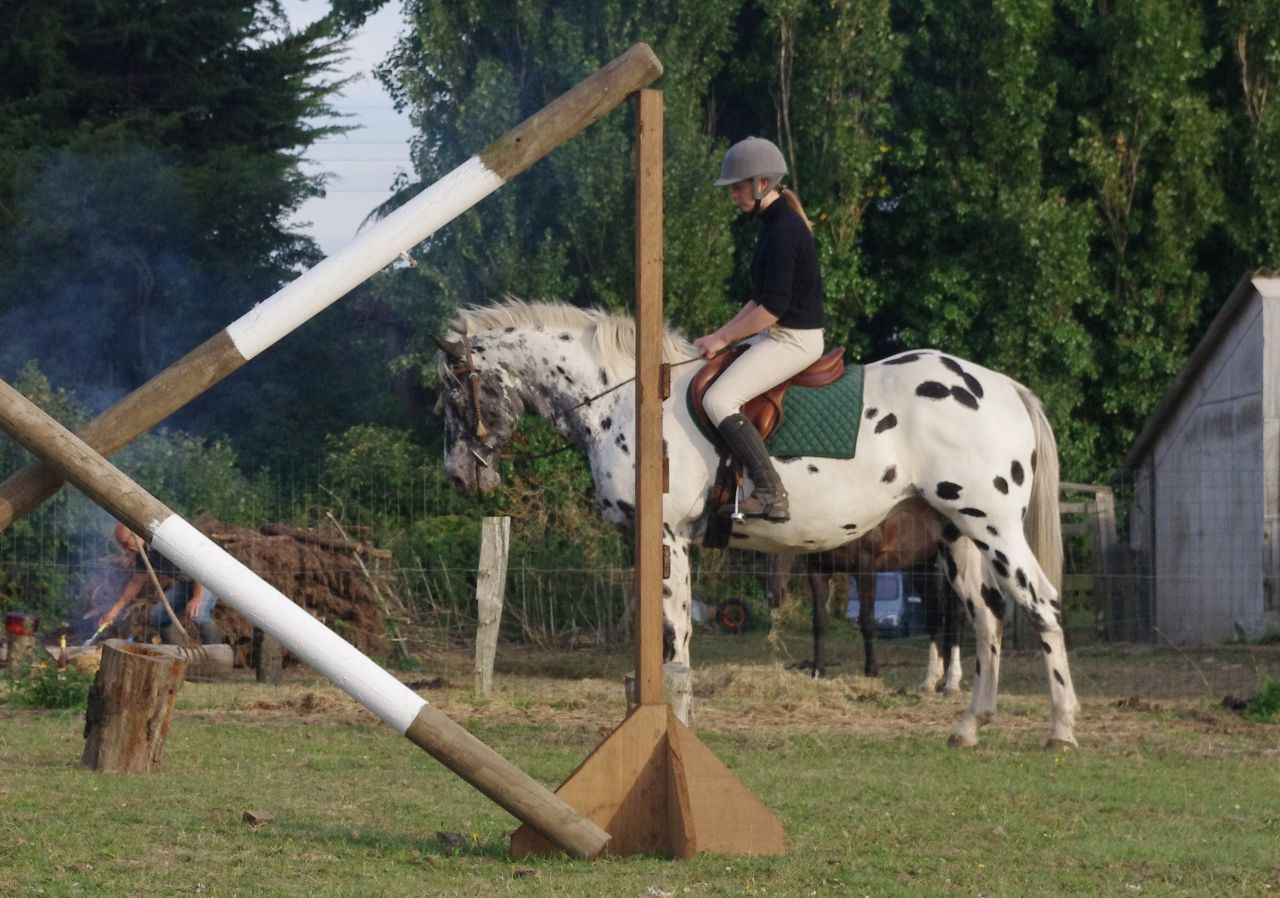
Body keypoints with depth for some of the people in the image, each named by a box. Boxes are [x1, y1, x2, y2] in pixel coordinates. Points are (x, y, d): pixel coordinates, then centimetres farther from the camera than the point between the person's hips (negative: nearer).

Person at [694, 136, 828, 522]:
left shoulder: (783, 231, -19)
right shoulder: (777, 224, 13)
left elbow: (773, 307, -22)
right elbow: (761, 298, 20)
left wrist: (724, 338, -11)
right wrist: (720, 334, 13)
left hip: (793, 340, -11)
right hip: (780, 334, 11)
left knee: (718, 400, -21)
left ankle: (771, 494, -22)